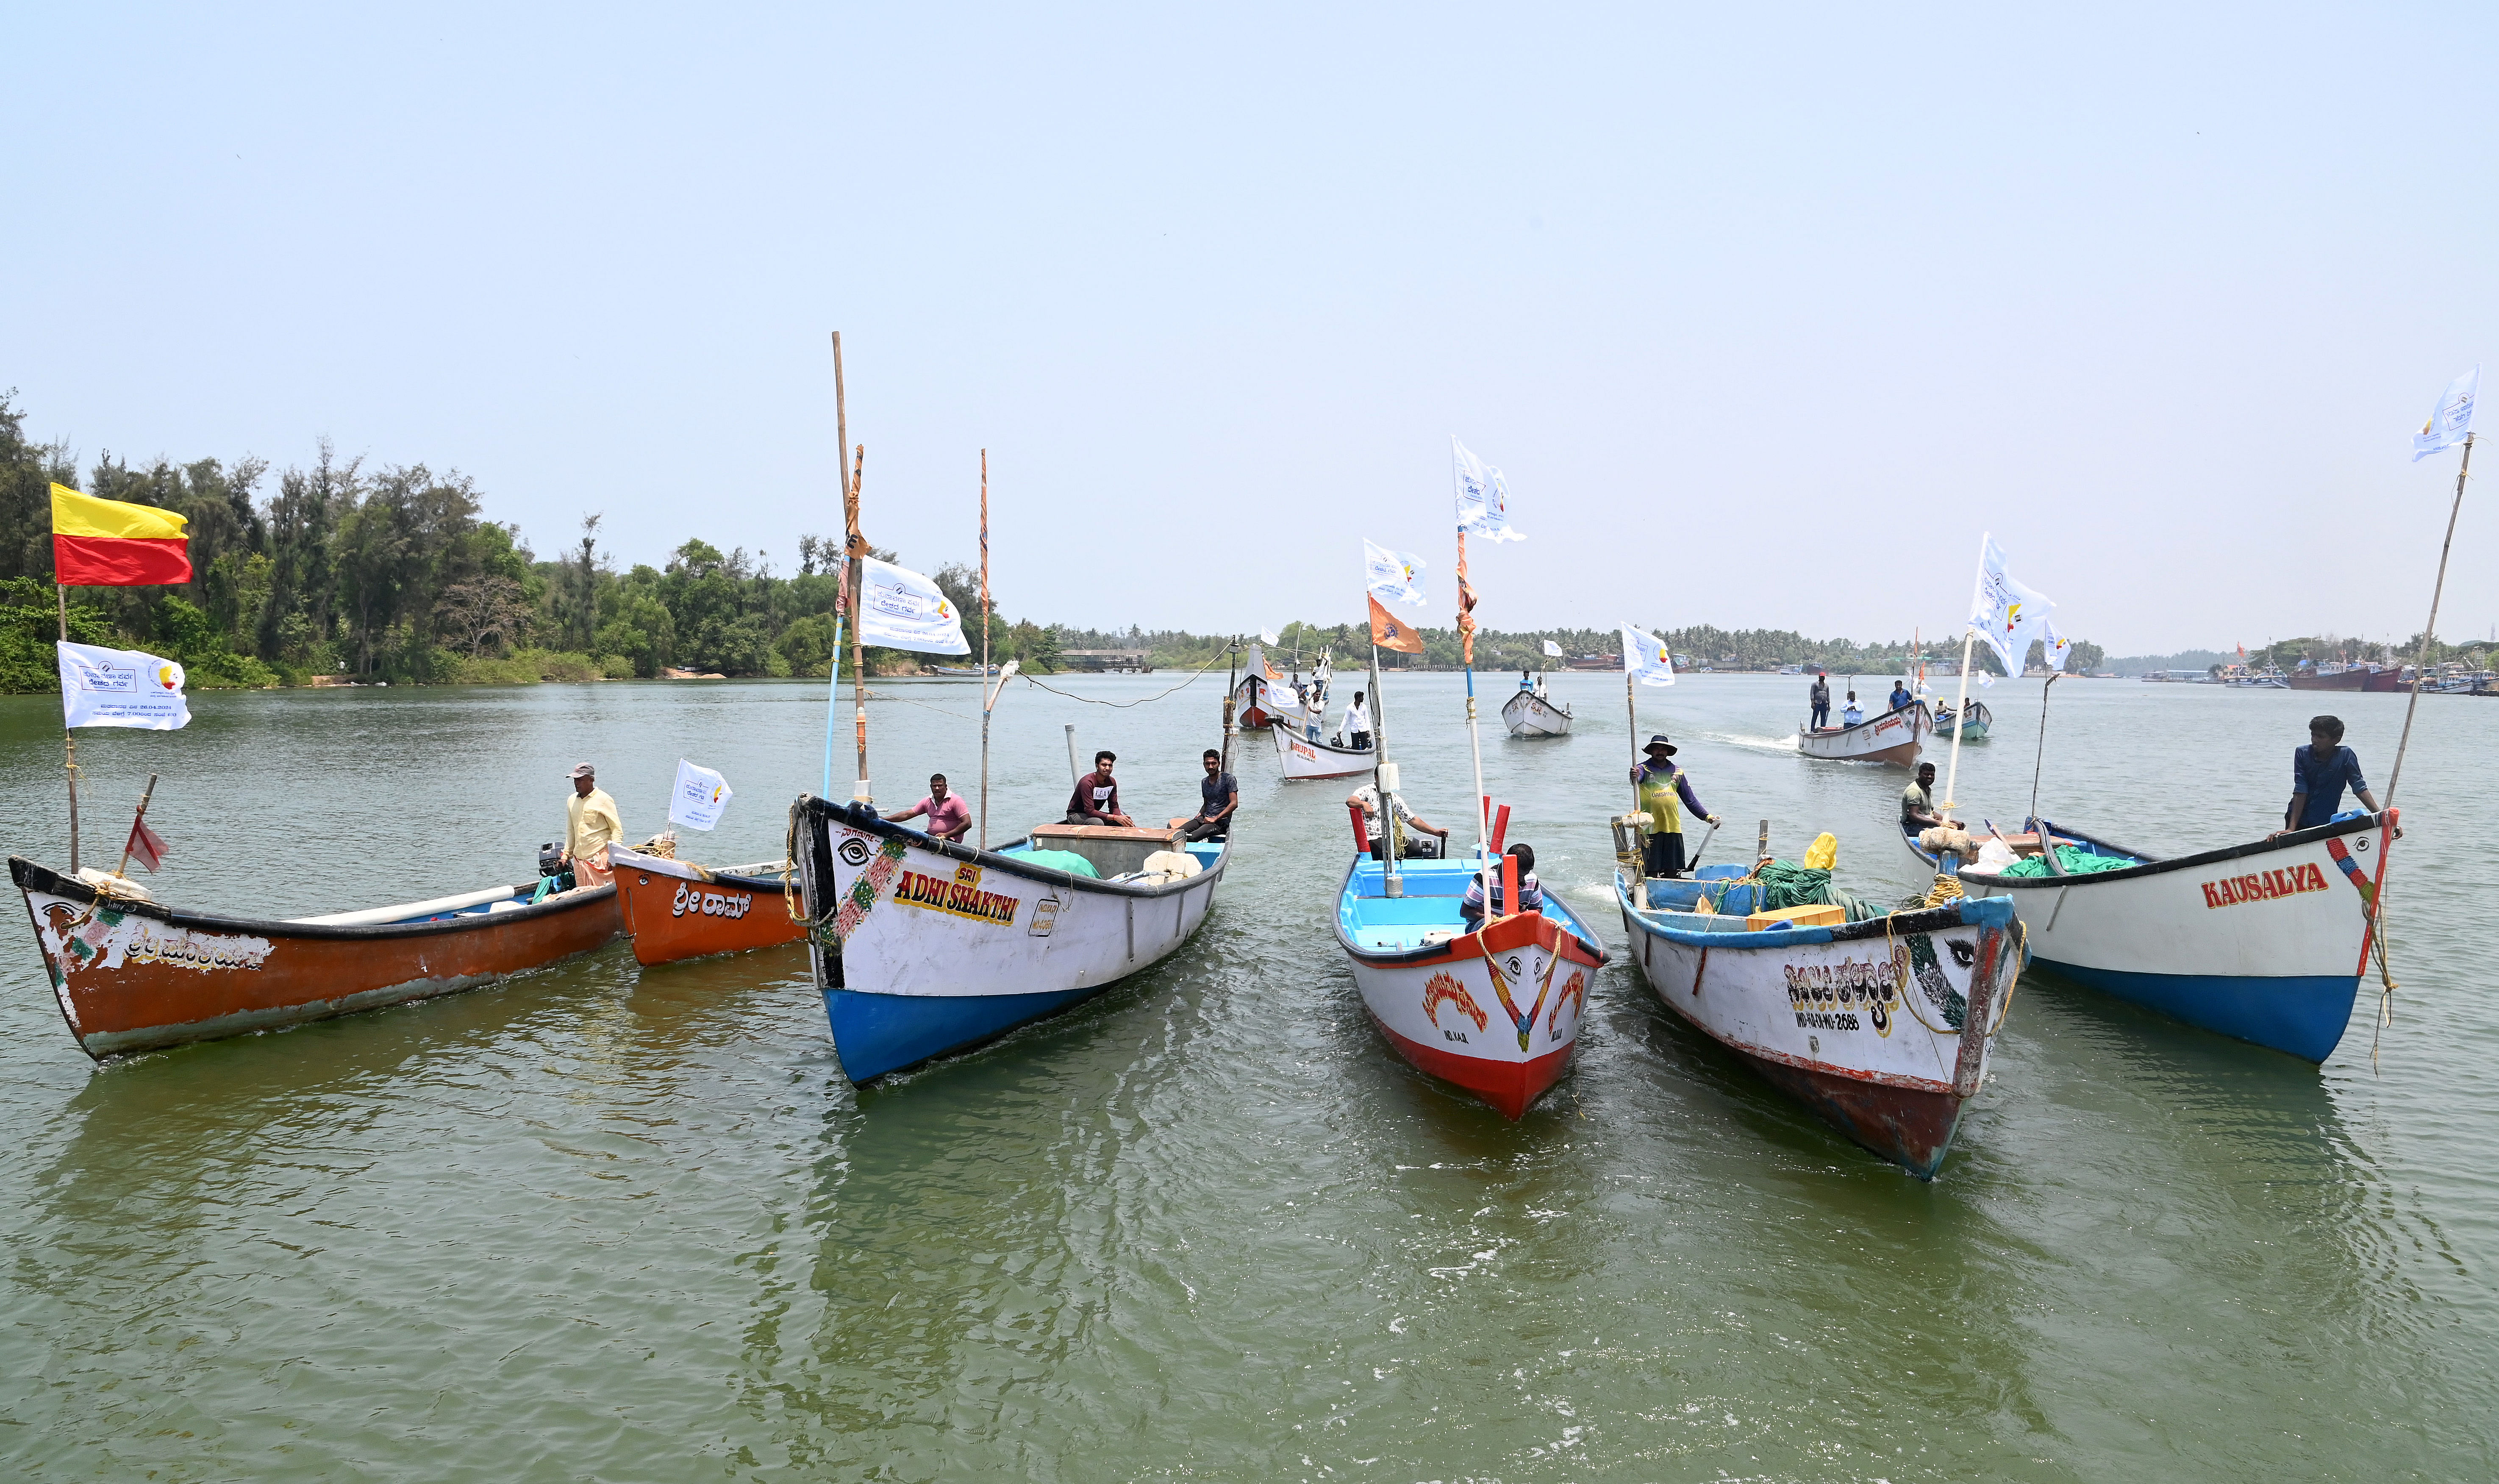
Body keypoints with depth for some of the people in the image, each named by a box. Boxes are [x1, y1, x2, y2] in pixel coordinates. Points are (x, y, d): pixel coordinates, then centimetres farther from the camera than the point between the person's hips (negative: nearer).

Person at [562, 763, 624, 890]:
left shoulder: (603, 800, -5)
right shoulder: (571, 801, 14)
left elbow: (617, 830, -6)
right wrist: (567, 854, 20)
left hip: (601, 858, -6)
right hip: (579, 859, 6)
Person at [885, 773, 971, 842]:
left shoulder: (956, 800, -8)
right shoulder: (928, 802, 12)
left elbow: (967, 824, -14)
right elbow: (907, 815, 14)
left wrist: (947, 835, -18)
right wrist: (883, 820, 5)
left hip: (951, 841, -7)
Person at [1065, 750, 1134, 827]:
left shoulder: (1112, 782, -1)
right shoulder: (1087, 782, -26)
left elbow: (1114, 807, 1)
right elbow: (1090, 811, -31)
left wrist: (1120, 817, -24)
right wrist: (1115, 818, -36)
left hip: (1094, 814, 8)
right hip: (1076, 815, -8)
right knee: (1098, 823, -38)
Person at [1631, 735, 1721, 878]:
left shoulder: (1677, 772, 14)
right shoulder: (1644, 769, 0)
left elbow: (1690, 799, 19)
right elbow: (1637, 778, -25)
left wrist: (1708, 816, 12)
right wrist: (1634, 777, -49)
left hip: (1674, 829, 4)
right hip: (1650, 830, -4)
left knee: (1673, 873, 7)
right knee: (1651, 873, -4)